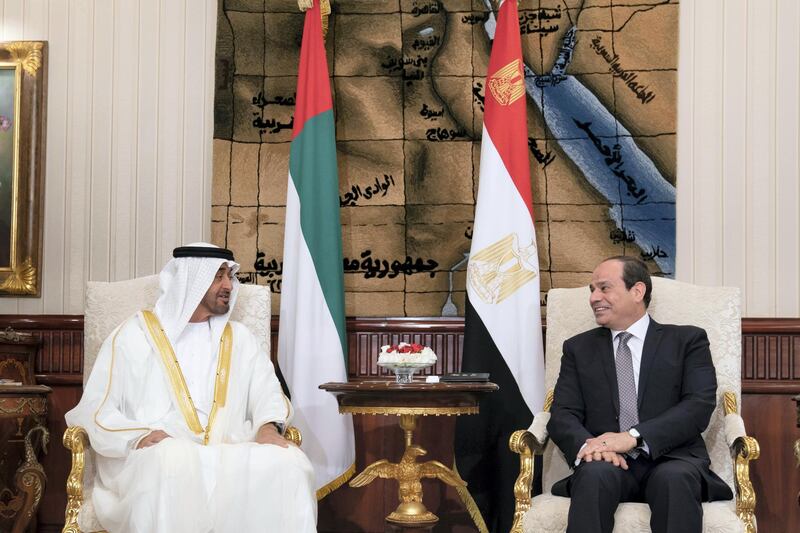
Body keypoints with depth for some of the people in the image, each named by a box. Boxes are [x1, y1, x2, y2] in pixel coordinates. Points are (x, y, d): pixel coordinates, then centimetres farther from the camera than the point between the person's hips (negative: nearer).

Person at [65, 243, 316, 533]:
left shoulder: (239, 338, 22)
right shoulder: (136, 333, 9)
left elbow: (266, 389, 14)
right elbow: (95, 408, 2)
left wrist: (268, 426, -10)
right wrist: (138, 436, -18)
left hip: (228, 457, 3)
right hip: (156, 456, -3)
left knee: (288, 463, -27)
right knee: (174, 459, -38)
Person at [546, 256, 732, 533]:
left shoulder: (687, 340, 13)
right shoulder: (578, 348, 20)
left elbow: (699, 406, -2)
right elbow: (563, 415, 9)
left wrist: (634, 437, -16)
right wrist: (587, 445, -16)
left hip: (671, 460, -1)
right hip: (606, 463, 1)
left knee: (673, 479, -36)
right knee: (595, 474, -34)